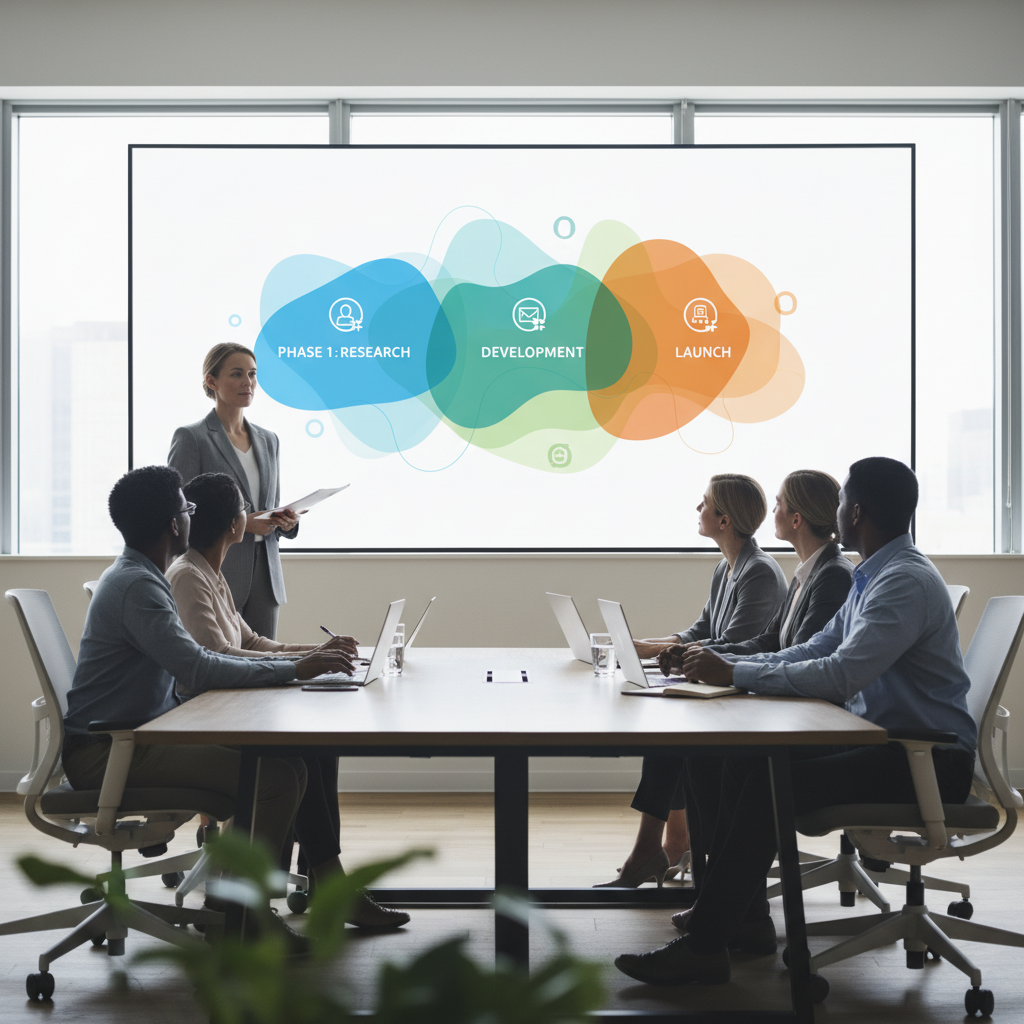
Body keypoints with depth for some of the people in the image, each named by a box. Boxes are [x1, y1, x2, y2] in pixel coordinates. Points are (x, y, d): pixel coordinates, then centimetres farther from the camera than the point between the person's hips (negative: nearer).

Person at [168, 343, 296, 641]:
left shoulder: (268, 440, 16)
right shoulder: (191, 438, -4)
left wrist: (287, 521, -1)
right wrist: (239, 523, -17)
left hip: (264, 576, 6)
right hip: (215, 577, -6)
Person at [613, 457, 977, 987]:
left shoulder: (907, 582, -19)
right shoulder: (872, 576, 15)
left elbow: (838, 676, -28)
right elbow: (814, 651, 16)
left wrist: (734, 674, -21)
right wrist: (724, 664, 3)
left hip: (929, 760, -10)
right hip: (880, 738, 10)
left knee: (770, 783, -28)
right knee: (719, 759, 0)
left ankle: (704, 947, -21)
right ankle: (742, 913, 8)